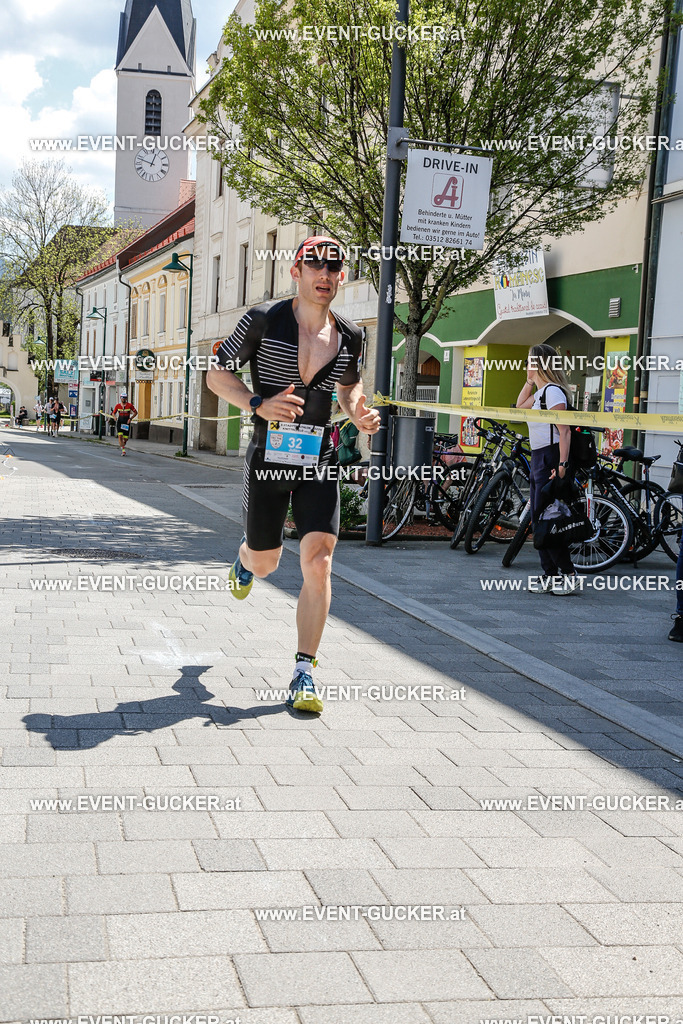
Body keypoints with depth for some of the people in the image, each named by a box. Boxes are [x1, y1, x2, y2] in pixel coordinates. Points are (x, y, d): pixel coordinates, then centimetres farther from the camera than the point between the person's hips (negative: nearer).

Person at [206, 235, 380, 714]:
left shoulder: (350, 335, 3)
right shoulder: (264, 320, -7)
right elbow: (217, 373, -2)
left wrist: (360, 412, -2)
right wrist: (259, 404, -19)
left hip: (320, 460, 2)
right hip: (269, 456, -1)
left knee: (318, 563, -12)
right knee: (266, 563, 13)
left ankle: (304, 673, -2)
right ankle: (246, 559, 55)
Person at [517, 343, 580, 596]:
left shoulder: (553, 391, -13)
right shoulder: (540, 392, 15)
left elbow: (564, 430, -20)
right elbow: (520, 407, 34)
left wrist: (562, 465, -26)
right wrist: (529, 382, 21)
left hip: (551, 460, -10)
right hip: (539, 461, 10)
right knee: (538, 521, 10)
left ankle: (569, 575, -3)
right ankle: (550, 577, 15)